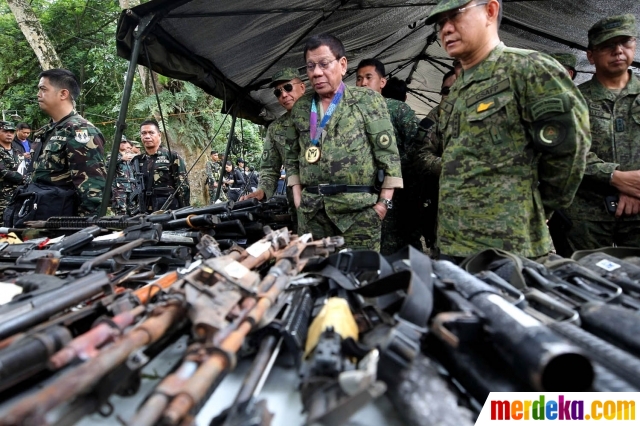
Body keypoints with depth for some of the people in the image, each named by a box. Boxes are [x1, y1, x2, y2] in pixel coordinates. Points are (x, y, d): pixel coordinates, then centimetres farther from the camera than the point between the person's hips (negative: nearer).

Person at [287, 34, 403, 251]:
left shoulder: (367, 100, 3)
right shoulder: (300, 108, 14)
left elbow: (388, 153, -2)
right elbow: (292, 157, 20)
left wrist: (384, 202, -9)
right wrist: (297, 196, 8)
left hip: (359, 209, -3)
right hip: (310, 211, 4)